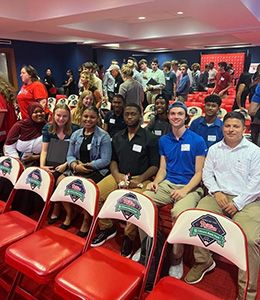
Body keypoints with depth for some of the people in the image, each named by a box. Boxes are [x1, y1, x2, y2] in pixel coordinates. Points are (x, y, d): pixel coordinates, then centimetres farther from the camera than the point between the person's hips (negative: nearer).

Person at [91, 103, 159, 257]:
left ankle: (129, 237, -7)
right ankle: (107, 227, 5)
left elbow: (155, 165, -1)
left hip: (140, 179, -5)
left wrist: (140, 179, -15)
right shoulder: (118, 137, 16)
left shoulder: (149, 138, 0)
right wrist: (117, 174, -3)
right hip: (119, 176, 5)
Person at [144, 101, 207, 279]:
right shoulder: (164, 141, 12)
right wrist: (156, 182, -6)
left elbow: (199, 172, -3)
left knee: (179, 213, -35)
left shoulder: (197, 141, -2)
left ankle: (177, 258, -9)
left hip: (190, 187, -4)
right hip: (167, 184, 5)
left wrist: (185, 190, -17)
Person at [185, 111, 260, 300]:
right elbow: (207, 173, 11)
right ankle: (203, 261, 4)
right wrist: (216, 192, -7)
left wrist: (238, 203, -12)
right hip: (219, 196, 3)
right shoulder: (214, 149, 16)